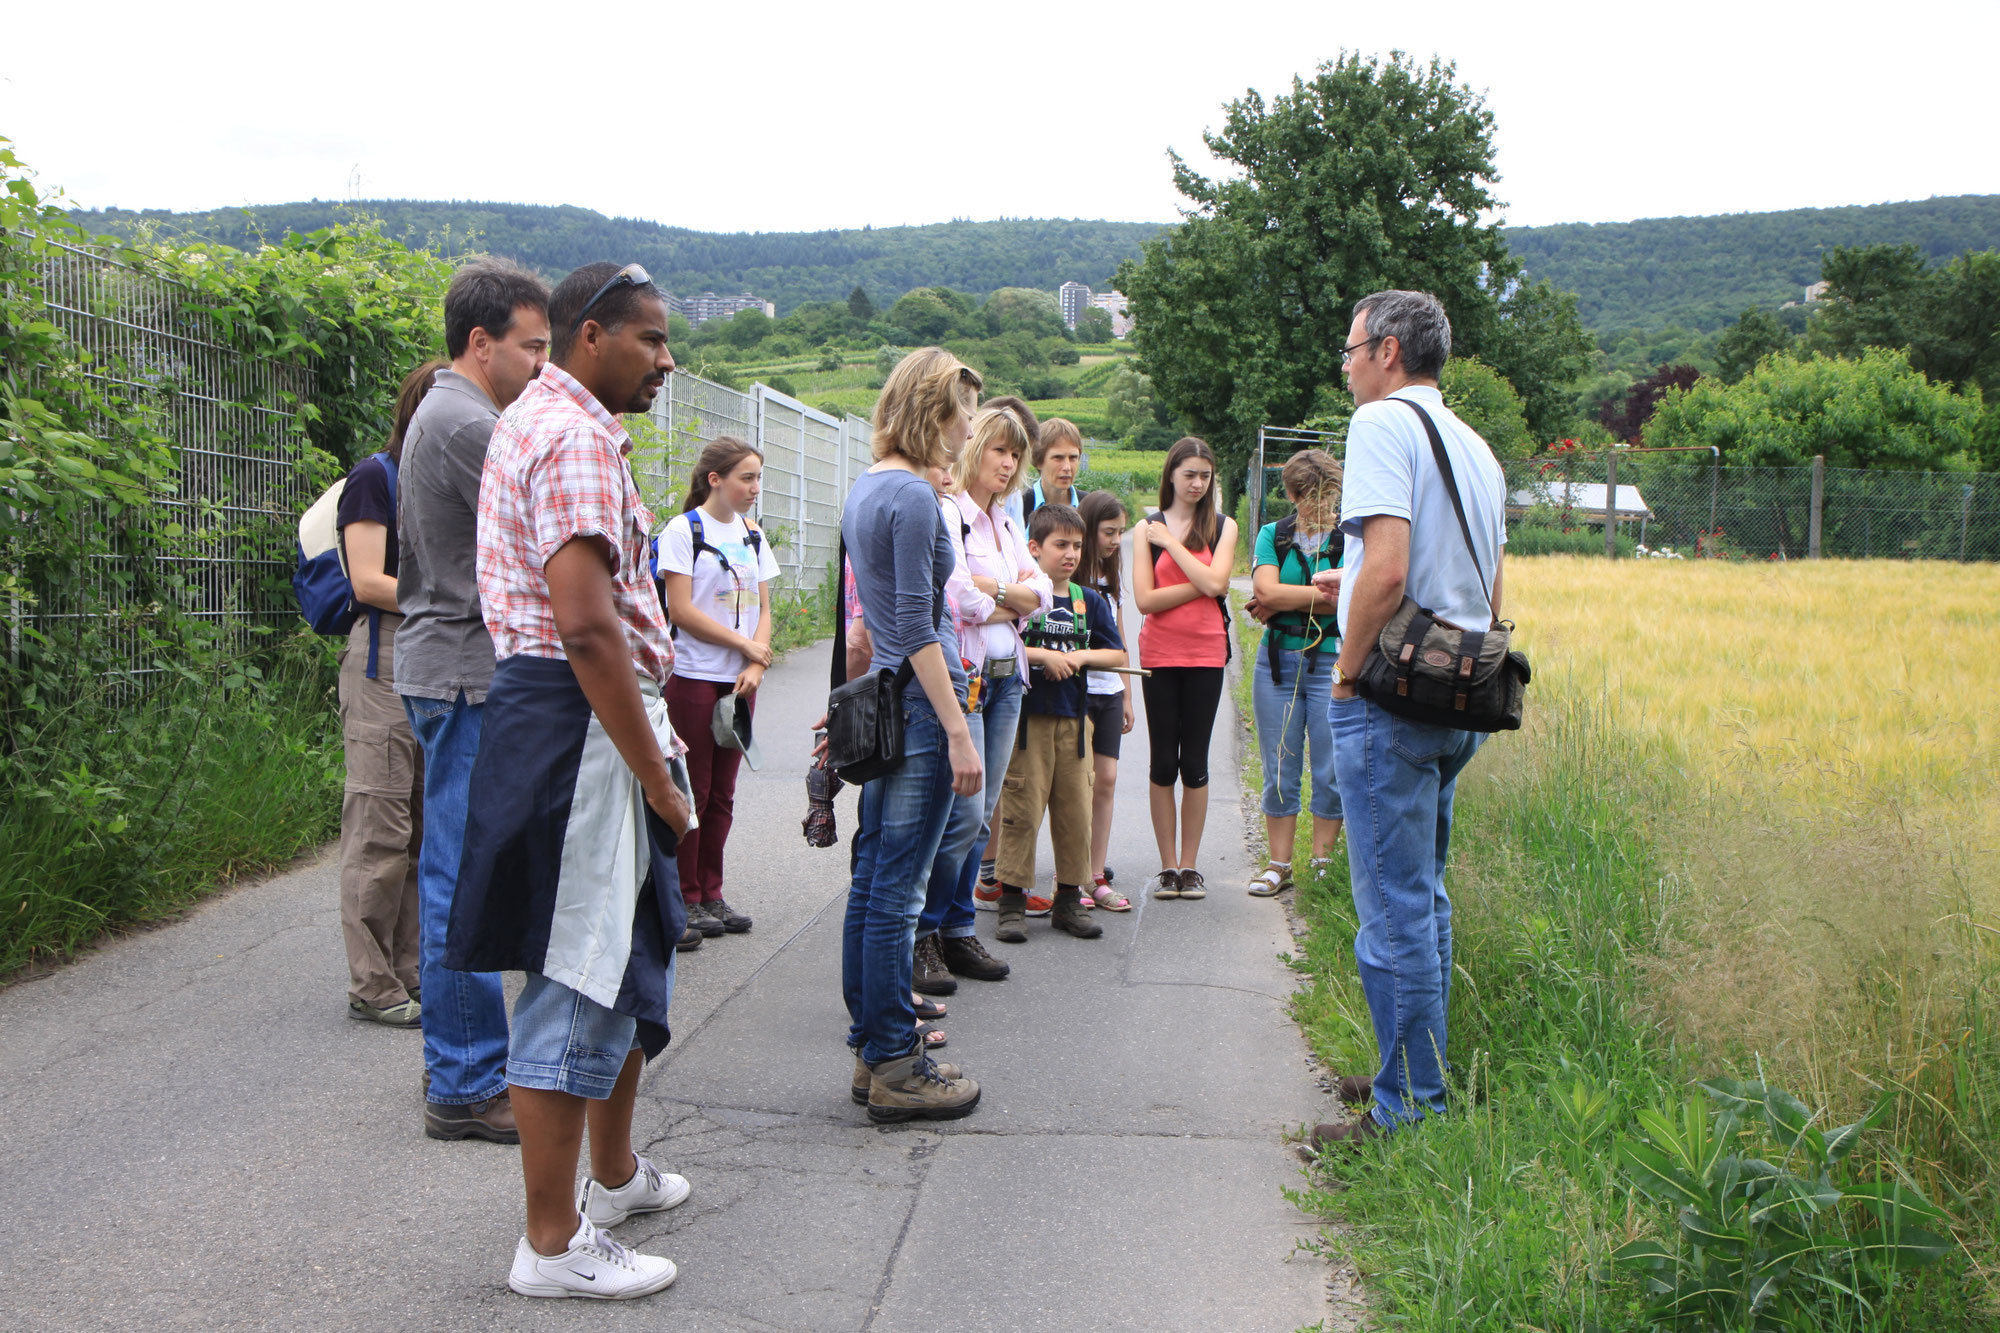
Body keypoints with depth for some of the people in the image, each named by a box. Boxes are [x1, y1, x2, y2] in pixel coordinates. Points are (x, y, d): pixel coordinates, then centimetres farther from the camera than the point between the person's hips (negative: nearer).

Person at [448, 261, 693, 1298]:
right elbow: (589, 628, -24)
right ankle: (553, 1245, 5)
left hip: (552, 708, 11)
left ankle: (615, 1172, 38)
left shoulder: (532, 421, 20)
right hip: (579, 719, -11)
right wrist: (656, 774, -19)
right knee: (581, 975, -5)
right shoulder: (576, 438, -15)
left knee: (626, 952, 21)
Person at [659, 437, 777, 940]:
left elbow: (762, 607, 12)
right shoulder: (683, 530, -6)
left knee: (722, 793, 9)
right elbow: (682, 610, -12)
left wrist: (756, 666, -4)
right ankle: (686, 898, 6)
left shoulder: (753, 535, 13)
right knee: (692, 790, -2)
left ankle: (712, 893, 17)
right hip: (693, 677, -6)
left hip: (740, 681, 6)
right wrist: (747, 645, -9)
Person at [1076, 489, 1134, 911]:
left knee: (1106, 780, 5)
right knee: (1082, 779, -8)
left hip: (1109, 690, 7)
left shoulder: (1112, 576, 15)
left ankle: (1097, 876, 11)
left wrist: (1126, 694, 20)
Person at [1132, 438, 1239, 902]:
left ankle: (1190, 866, 13)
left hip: (1206, 654, 0)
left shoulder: (1222, 527, 5)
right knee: (1163, 760, 4)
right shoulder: (1148, 528, 3)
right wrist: (1199, 584, -11)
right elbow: (1144, 599, -7)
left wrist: (1171, 542, -7)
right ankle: (1167, 866, 12)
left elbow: (1216, 582, -13)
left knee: (1194, 762, 4)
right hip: (1159, 654, 0)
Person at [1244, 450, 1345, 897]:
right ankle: (1278, 865, 14)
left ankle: (1322, 862, 13)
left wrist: (1283, 603, -9)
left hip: (1333, 663, -2)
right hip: (1279, 663, 2)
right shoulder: (1273, 536, 8)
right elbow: (1266, 590, -7)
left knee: (1331, 772, 1)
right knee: (1279, 772, 5)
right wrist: (1324, 594, -9)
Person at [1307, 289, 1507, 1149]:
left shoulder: (1385, 423, -11)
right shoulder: (1474, 447, 16)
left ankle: (1409, 1111, 3)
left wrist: (1347, 673, -11)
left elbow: (1386, 569, -23)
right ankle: (1424, 1073, 29)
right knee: (1423, 897, 19)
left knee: (1393, 910, -3)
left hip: (1393, 699, -9)